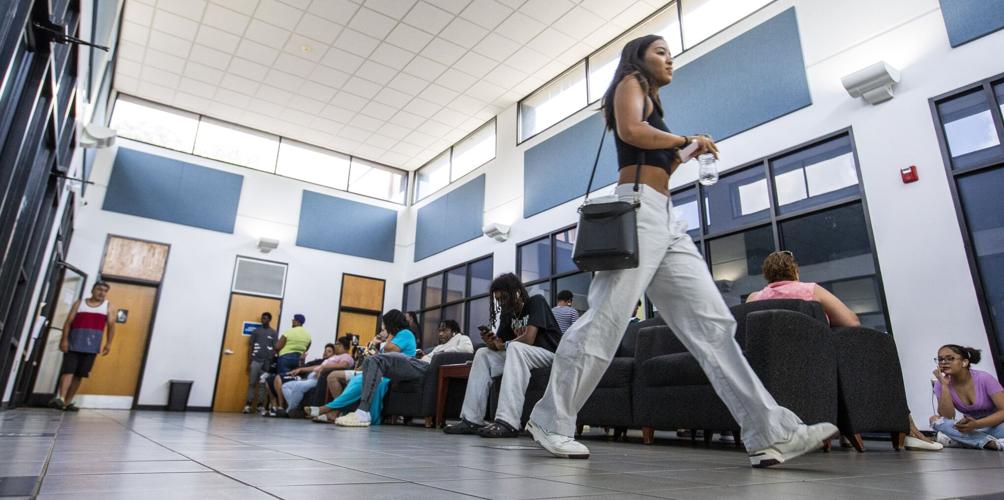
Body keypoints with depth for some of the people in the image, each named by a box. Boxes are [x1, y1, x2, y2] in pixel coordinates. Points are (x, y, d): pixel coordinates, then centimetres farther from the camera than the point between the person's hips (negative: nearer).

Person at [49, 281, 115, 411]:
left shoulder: (108, 306, 9)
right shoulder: (79, 304, 9)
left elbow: (111, 325, 3)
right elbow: (68, 322, 3)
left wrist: (108, 343, -6)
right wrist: (64, 339, -9)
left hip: (92, 346, 1)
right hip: (74, 343, -1)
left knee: (79, 375, 4)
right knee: (68, 370, -13)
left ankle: (68, 402, 12)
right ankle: (60, 398, -20)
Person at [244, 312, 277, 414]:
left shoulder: (273, 333, 8)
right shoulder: (256, 331, 9)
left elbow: (275, 348, 5)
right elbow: (250, 347, 7)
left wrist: (272, 362, -3)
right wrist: (249, 362, 1)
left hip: (267, 361, 0)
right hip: (255, 360, 0)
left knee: (263, 384, 2)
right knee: (252, 383, -1)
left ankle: (260, 404, 7)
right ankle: (248, 404, 2)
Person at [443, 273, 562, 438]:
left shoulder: (536, 301, -10)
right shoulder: (508, 314, 11)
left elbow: (528, 339, -22)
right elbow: (500, 343, 5)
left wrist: (503, 345, -6)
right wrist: (491, 343, -19)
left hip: (550, 354, -7)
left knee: (515, 347, -34)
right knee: (482, 354, -5)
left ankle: (507, 422, -42)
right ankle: (472, 419, -12)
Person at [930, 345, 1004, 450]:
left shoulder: (984, 378, -15)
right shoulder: (941, 384, -9)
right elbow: (948, 417, -19)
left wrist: (976, 424, -36)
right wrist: (944, 385, -26)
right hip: (971, 426, 3)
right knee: (935, 420, -26)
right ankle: (992, 442, -26)